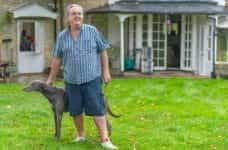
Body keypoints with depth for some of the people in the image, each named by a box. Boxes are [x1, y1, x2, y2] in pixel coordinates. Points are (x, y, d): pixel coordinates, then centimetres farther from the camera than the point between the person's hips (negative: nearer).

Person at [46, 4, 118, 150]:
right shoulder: (62, 36, 4)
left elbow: (102, 52, 5)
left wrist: (106, 70, 0)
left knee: (97, 109, -5)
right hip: (71, 81, 3)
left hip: (92, 79, -2)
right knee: (75, 111, 9)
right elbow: (57, 59, 11)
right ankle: (81, 135, 29)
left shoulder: (92, 31, -1)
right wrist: (51, 79, 14)